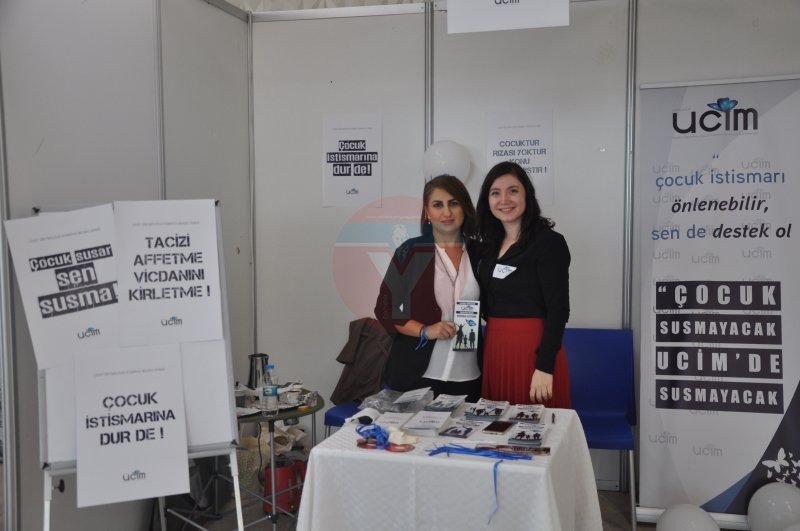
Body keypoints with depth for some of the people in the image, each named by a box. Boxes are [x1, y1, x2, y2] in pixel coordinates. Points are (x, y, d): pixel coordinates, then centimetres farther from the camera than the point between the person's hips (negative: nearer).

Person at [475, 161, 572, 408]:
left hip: (533, 350, -6)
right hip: (493, 350, 6)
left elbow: (558, 310, -14)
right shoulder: (489, 245, 11)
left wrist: (545, 366, -19)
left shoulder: (548, 242, -9)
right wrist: (487, 353, 4)